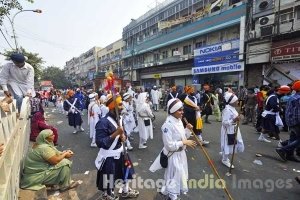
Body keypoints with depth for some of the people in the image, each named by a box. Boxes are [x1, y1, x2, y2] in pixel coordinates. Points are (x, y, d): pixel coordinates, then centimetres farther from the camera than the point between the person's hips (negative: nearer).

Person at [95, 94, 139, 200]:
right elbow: (100, 143, -27)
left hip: (120, 152, 8)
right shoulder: (103, 122, -26)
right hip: (109, 156, -8)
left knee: (126, 172, 26)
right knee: (108, 180, 16)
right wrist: (115, 134, -32)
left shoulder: (118, 118, -1)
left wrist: (123, 136, -10)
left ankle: (126, 191, 53)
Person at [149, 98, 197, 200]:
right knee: (175, 175, 12)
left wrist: (188, 129, -9)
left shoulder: (179, 121, -1)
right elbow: (169, 145, -27)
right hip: (173, 155, -9)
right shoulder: (168, 125, -28)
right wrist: (184, 142, -24)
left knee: (181, 174, 27)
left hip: (181, 153, 9)